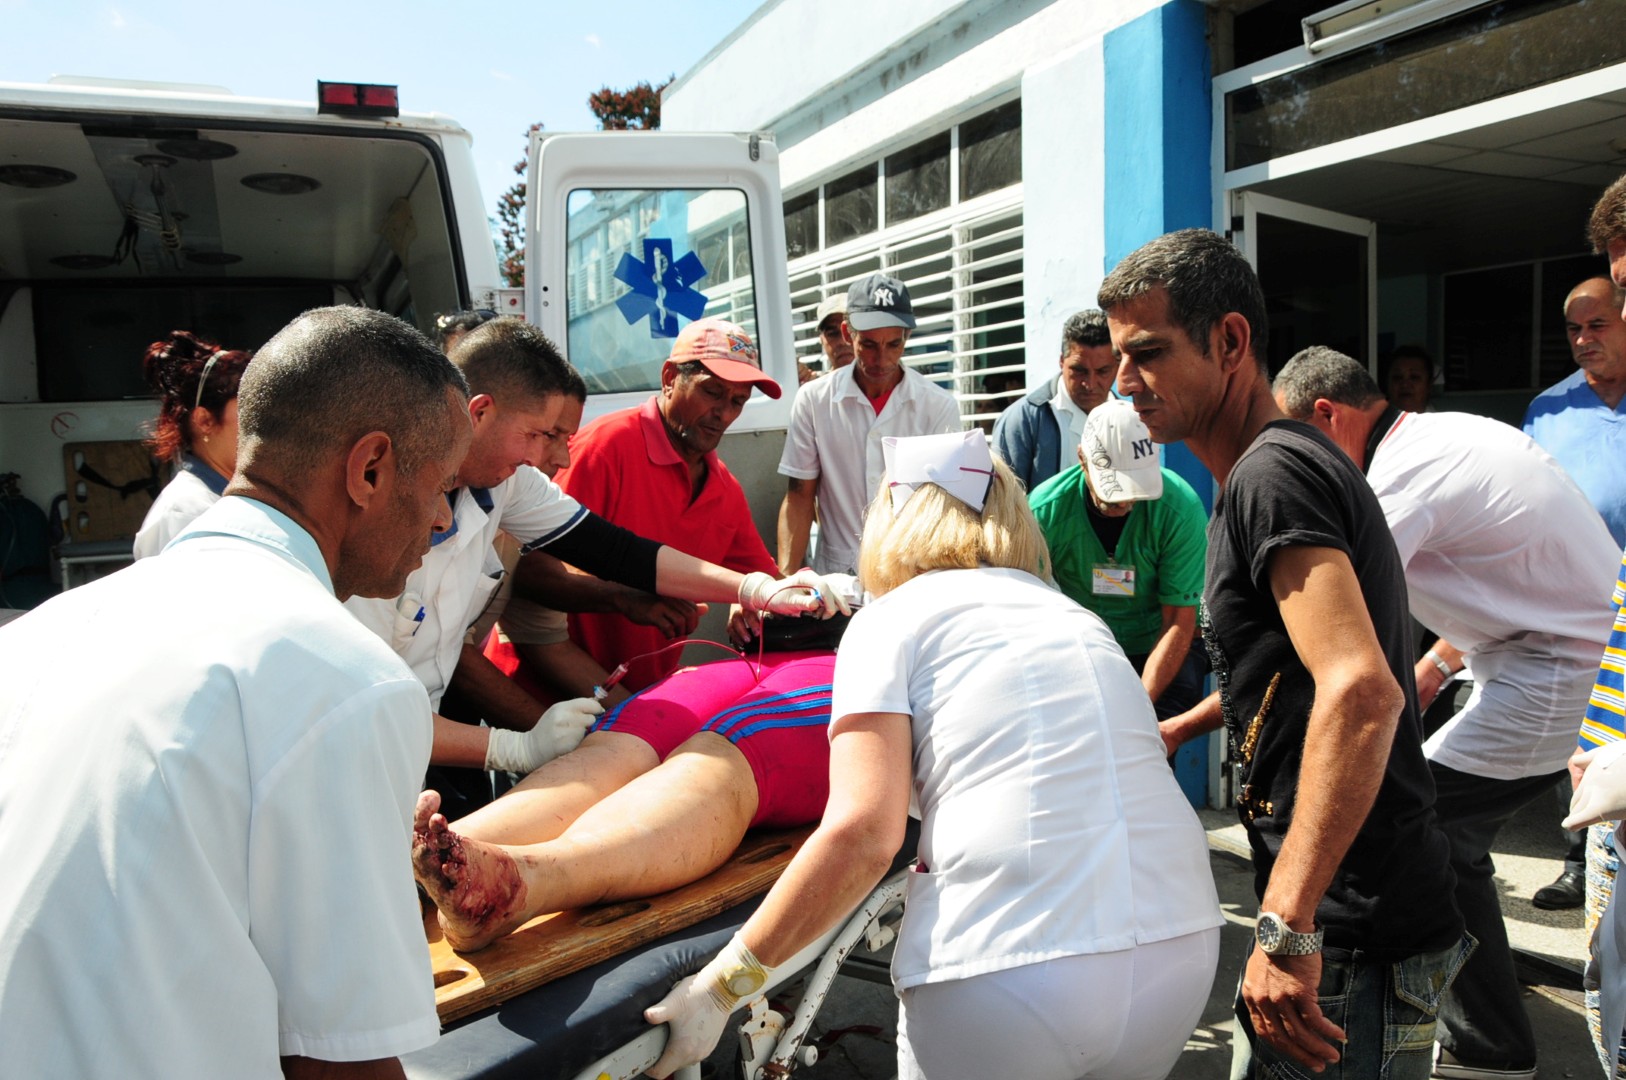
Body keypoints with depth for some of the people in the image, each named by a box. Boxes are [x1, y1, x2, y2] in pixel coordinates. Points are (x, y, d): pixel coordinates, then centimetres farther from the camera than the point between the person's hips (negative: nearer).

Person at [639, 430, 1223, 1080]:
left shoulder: (893, 617, 3)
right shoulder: (1078, 616, 20)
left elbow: (862, 834, -10)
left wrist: (721, 986, -3)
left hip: (1009, 967, -6)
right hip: (1184, 945, 6)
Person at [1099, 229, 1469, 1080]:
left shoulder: (1272, 475, -19)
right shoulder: (1289, 464, 14)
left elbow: (1362, 689, -31)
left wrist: (1287, 926, -31)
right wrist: (1176, 728, 37)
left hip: (1351, 938, -10)